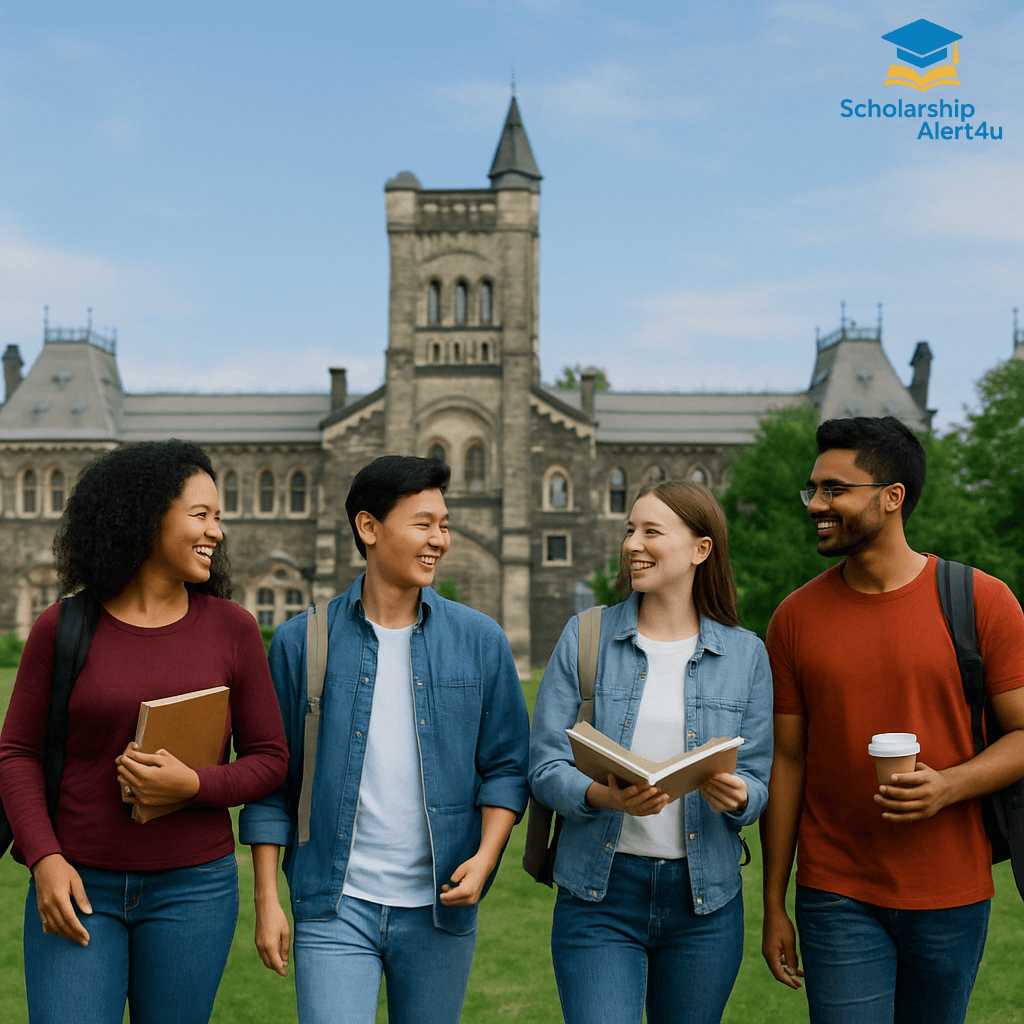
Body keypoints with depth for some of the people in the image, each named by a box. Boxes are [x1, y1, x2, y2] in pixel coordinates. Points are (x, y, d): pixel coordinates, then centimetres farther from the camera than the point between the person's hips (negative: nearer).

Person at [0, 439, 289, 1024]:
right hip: (79, 885, -1)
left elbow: (269, 758, 2)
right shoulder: (62, 628, -3)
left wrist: (192, 785, -16)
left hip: (192, 887, 1)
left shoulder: (233, 629, -2)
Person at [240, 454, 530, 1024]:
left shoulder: (481, 641, 2)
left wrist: (486, 856, -10)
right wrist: (267, 899, -1)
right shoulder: (302, 643, -1)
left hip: (439, 910, 2)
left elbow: (506, 766, 6)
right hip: (334, 909, -2)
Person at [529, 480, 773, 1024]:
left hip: (705, 899, 2)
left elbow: (758, 781, 3)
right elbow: (545, 767, -4)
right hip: (598, 895, -1)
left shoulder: (745, 654, 3)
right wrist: (604, 796, -23)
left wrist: (736, 795, -20)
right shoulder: (586, 637, 0)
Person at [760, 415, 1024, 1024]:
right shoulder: (797, 618, 0)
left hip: (952, 895, 0)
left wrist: (948, 786, -21)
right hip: (837, 898, 0)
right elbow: (786, 761, 4)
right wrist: (774, 904, 5)